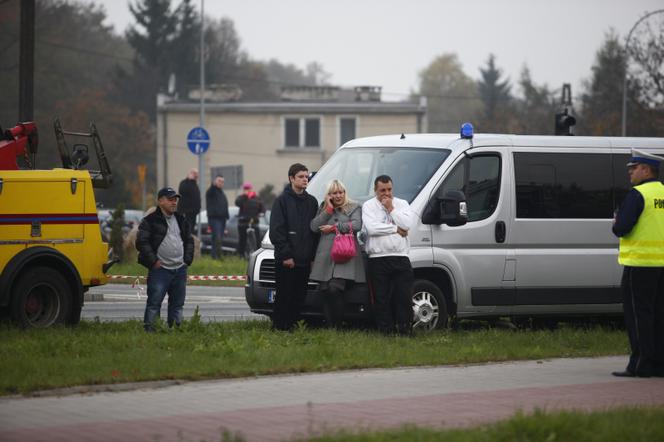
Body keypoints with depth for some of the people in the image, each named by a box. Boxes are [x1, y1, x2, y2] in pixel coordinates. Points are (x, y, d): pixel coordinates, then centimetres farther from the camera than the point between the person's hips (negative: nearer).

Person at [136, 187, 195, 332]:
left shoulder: (181, 220, 15)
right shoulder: (150, 221, -5)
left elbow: (189, 241, 23)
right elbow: (141, 242, -10)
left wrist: (187, 259, 10)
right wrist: (153, 261, -13)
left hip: (180, 269, 6)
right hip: (160, 269, -6)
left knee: (177, 303, 10)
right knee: (154, 303, -8)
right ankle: (149, 329, -6)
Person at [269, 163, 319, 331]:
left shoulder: (312, 202, 13)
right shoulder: (282, 200, -3)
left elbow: (315, 230, 14)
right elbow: (276, 231, -8)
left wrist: (313, 256, 5)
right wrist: (285, 254, -13)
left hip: (304, 260, 5)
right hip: (285, 260, -5)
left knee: (299, 297, 5)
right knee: (284, 296, -4)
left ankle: (292, 327, 12)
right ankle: (278, 328, 2)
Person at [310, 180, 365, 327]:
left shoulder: (354, 207, 12)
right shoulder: (323, 208, 21)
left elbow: (356, 225, -7)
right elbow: (314, 227, 6)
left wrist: (333, 227, -4)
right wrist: (329, 209, 2)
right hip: (325, 257, 4)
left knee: (335, 289, -19)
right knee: (326, 292, -4)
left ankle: (338, 325, -10)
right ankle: (330, 326, -1)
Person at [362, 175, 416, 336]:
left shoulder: (402, 204, 12)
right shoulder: (368, 206, 4)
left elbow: (407, 224, -5)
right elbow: (371, 228, -13)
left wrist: (391, 209, -4)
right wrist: (396, 229, -5)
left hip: (400, 257, 2)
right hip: (378, 259, -2)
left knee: (404, 297, -1)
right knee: (382, 300, -1)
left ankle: (405, 331, 4)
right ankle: (386, 332, 3)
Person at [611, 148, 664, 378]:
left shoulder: (637, 195, -11)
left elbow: (622, 228, -17)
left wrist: (616, 224, 5)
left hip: (640, 264, -7)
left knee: (637, 313, -3)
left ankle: (641, 364, -4)